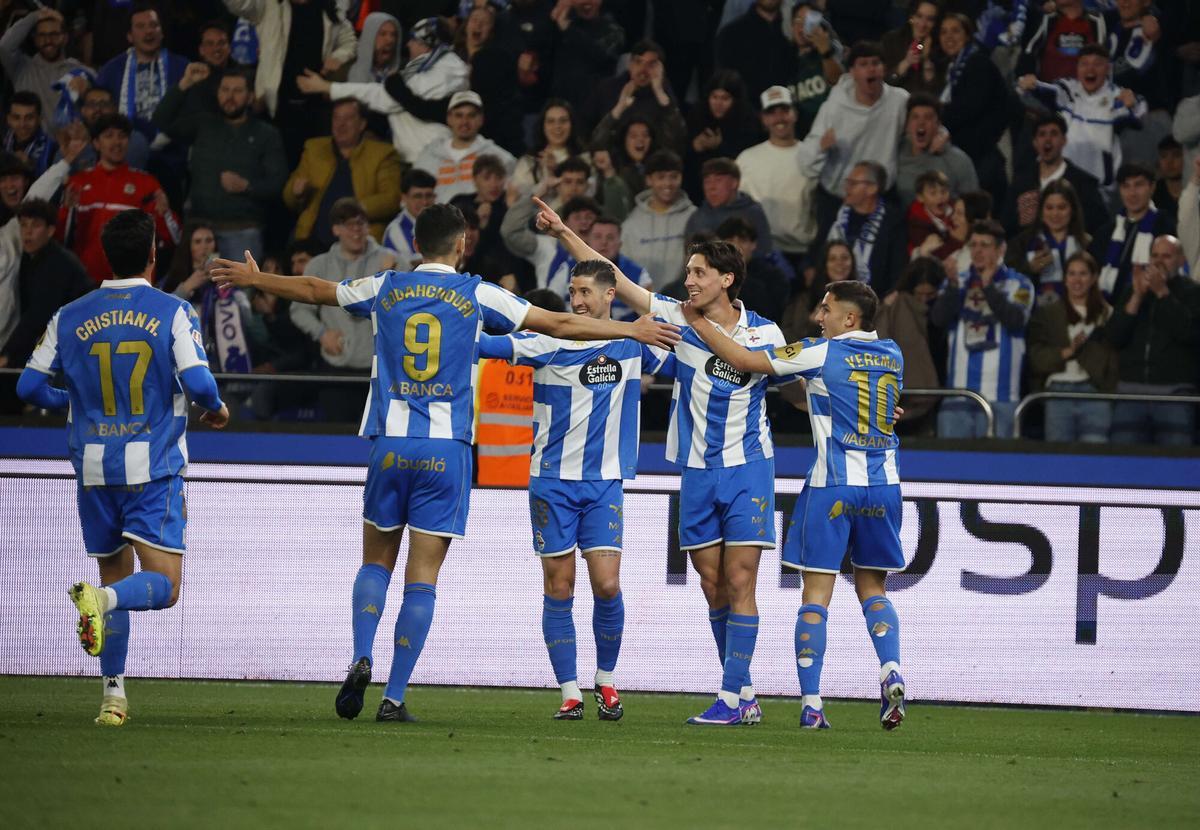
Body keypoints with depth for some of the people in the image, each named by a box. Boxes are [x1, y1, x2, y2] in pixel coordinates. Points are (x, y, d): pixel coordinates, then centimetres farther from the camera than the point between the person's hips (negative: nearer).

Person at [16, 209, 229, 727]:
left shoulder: (70, 318, 4)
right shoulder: (173, 313, -5)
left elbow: (30, 387, 4)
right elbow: (198, 382, -14)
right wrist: (216, 410, 9)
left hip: (95, 468, 4)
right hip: (154, 469, -4)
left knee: (115, 578, 16)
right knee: (163, 586, -4)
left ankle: (114, 695, 10)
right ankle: (100, 601, -35)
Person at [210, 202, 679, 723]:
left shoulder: (384, 288, 7)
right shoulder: (477, 295, 1)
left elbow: (312, 291, 23)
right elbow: (560, 324, 5)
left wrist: (253, 279, 41)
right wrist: (632, 331, 15)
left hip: (390, 444, 2)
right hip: (447, 450, -2)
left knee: (377, 561, 16)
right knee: (422, 577, 0)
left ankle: (361, 659, -8)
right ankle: (395, 697, -4)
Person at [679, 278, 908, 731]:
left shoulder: (821, 353, -5)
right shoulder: (892, 355, 10)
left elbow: (744, 360, -3)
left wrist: (701, 324, 11)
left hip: (833, 485, -4)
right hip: (883, 485, 4)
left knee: (816, 594, 0)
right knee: (872, 589, 15)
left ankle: (811, 702, -4)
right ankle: (891, 672, -9)